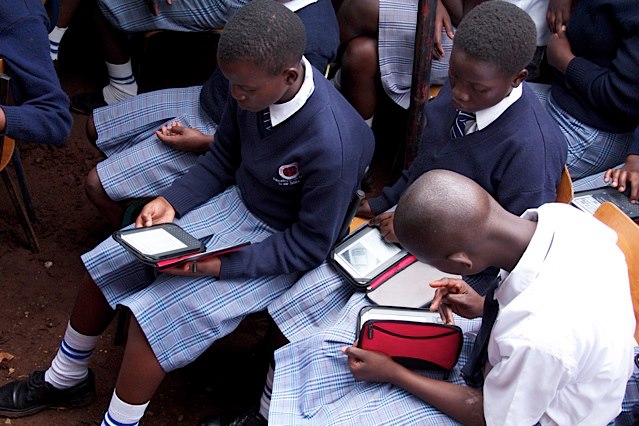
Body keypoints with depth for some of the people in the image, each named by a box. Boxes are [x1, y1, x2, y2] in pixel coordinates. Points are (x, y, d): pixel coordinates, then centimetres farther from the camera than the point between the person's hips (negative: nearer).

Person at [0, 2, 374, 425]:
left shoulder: (332, 145, -34)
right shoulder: (256, 82, -15)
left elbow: (310, 246, -21)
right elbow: (224, 158, 4)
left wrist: (220, 265, -25)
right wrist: (171, 202, -9)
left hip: (280, 247, -7)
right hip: (234, 201, 7)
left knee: (153, 315, -18)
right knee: (105, 264, 5)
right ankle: (66, 379, 31)